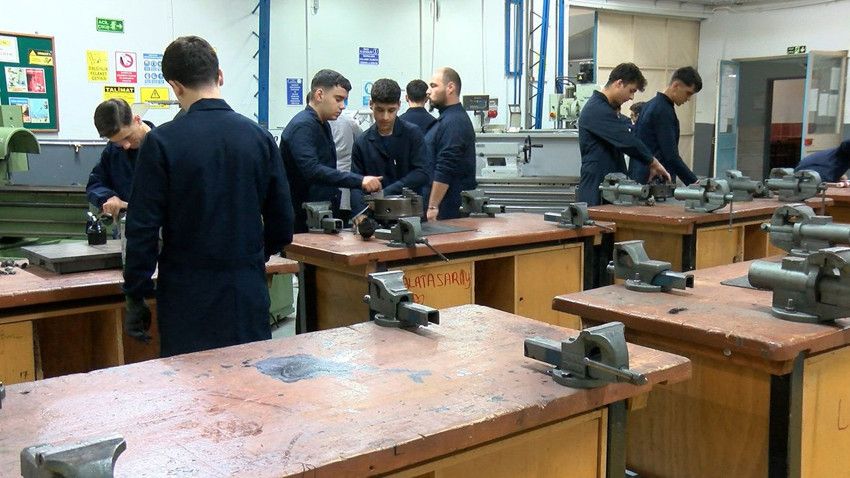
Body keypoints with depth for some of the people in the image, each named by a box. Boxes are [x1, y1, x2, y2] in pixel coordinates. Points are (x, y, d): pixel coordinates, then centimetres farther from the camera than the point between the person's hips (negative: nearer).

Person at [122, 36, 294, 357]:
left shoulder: (162, 142, -9)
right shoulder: (260, 137, 0)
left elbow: (143, 228, -9)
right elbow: (282, 224, 4)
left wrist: (135, 297, 1)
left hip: (189, 296, -2)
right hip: (248, 294, 3)